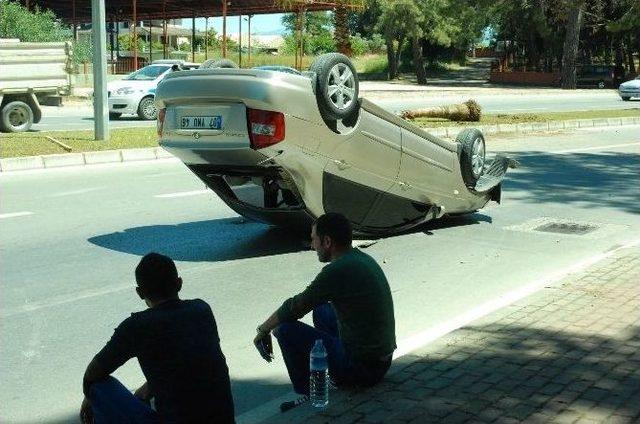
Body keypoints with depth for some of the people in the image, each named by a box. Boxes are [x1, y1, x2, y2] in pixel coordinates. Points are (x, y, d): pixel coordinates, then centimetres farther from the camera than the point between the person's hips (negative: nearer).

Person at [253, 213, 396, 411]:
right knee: (321, 310, 26)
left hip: (362, 368, -9)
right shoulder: (363, 259, 8)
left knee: (285, 329, -7)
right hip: (383, 361, 9)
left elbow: (295, 308, -11)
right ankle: (338, 381, 24)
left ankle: (307, 398, 4)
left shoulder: (338, 271, -21)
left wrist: (263, 330, 6)